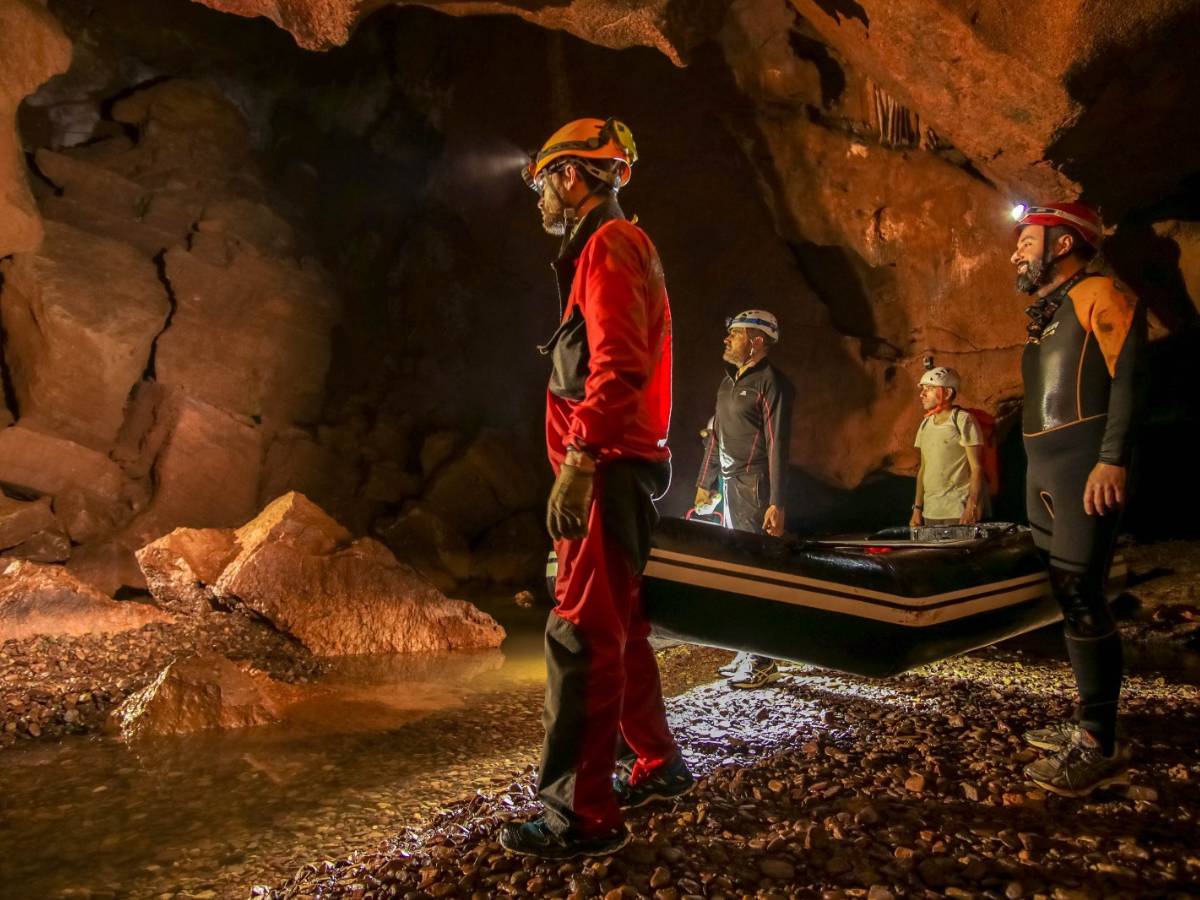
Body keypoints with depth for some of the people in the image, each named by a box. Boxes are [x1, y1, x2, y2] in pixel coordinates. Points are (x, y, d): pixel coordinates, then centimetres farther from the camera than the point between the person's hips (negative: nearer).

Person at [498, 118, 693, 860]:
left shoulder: (607, 245, -7)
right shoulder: (618, 247, 24)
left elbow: (619, 365, -22)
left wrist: (578, 462, -27)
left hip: (609, 469, -10)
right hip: (617, 468, 10)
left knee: (580, 636, -9)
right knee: (616, 628, 16)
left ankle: (583, 815, -2)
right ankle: (659, 764, 28)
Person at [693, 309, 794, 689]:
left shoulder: (770, 382, -10)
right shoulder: (729, 381, 16)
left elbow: (777, 445, -15)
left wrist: (776, 503, -20)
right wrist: (705, 483, 22)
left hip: (753, 487, -9)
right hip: (728, 486, 9)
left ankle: (763, 661, 3)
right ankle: (748, 651, 24)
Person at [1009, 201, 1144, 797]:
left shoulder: (1099, 295, -4)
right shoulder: (1045, 317, 21)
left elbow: (1127, 378, -14)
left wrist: (1112, 459, -24)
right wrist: (1040, 477, 17)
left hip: (1085, 467, -9)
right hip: (1042, 472, 9)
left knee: (1082, 598, -11)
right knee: (1068, 597, 11)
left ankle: (1100, 747, -5)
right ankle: (1089, 721, 20)